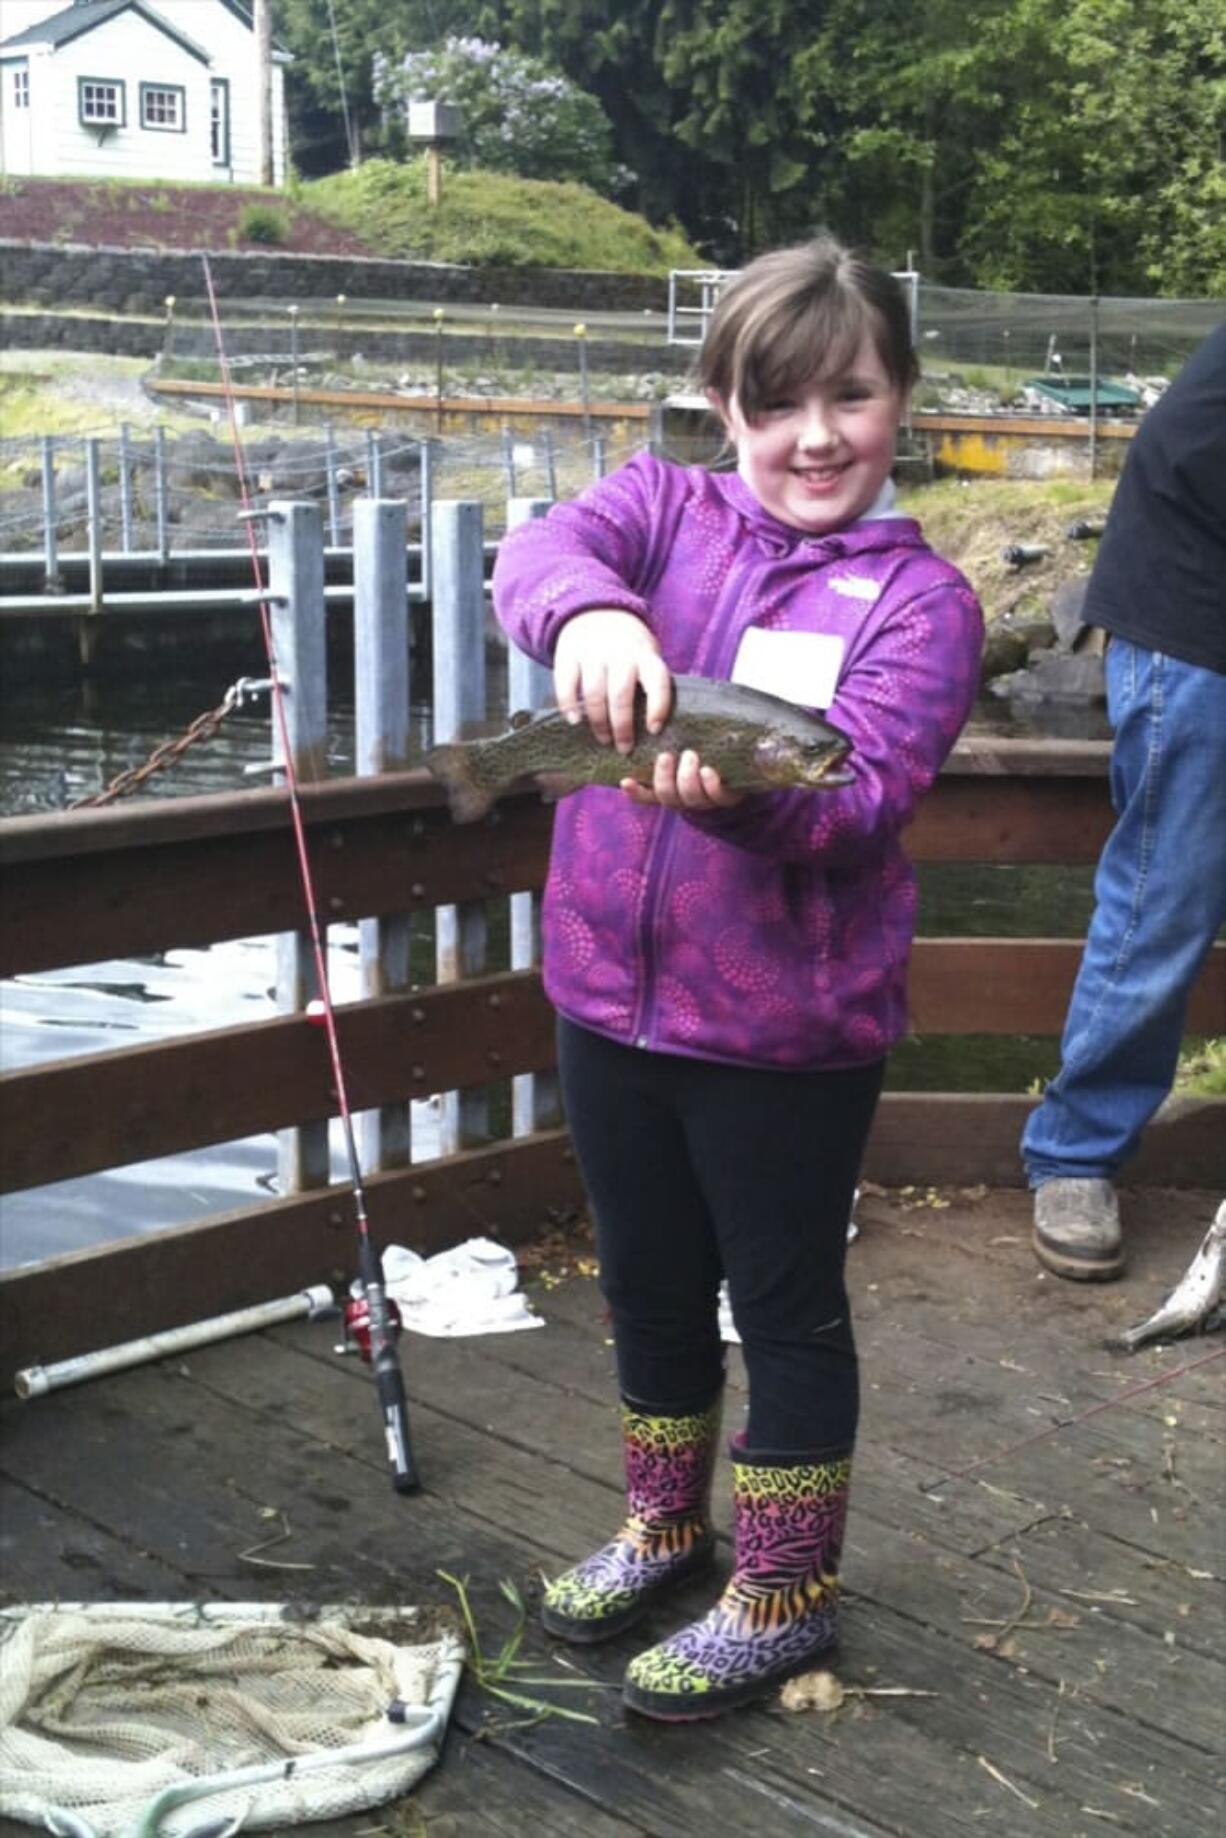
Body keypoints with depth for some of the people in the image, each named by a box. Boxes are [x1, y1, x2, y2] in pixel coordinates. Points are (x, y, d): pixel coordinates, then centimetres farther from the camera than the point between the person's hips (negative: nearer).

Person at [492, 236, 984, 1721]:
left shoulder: (917, 599, -7)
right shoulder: (664, 507, 2)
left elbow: (862, 802, -20)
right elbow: (541, 553, -19)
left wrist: (739, 792, -41)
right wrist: (589, 612, -43)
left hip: (789, 1025, -4)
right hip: (612, 989, 4)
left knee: (786, 1303, 10)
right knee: (649, 1280, 21)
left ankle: (785, 1594, 30)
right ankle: (664, 1519, 44)